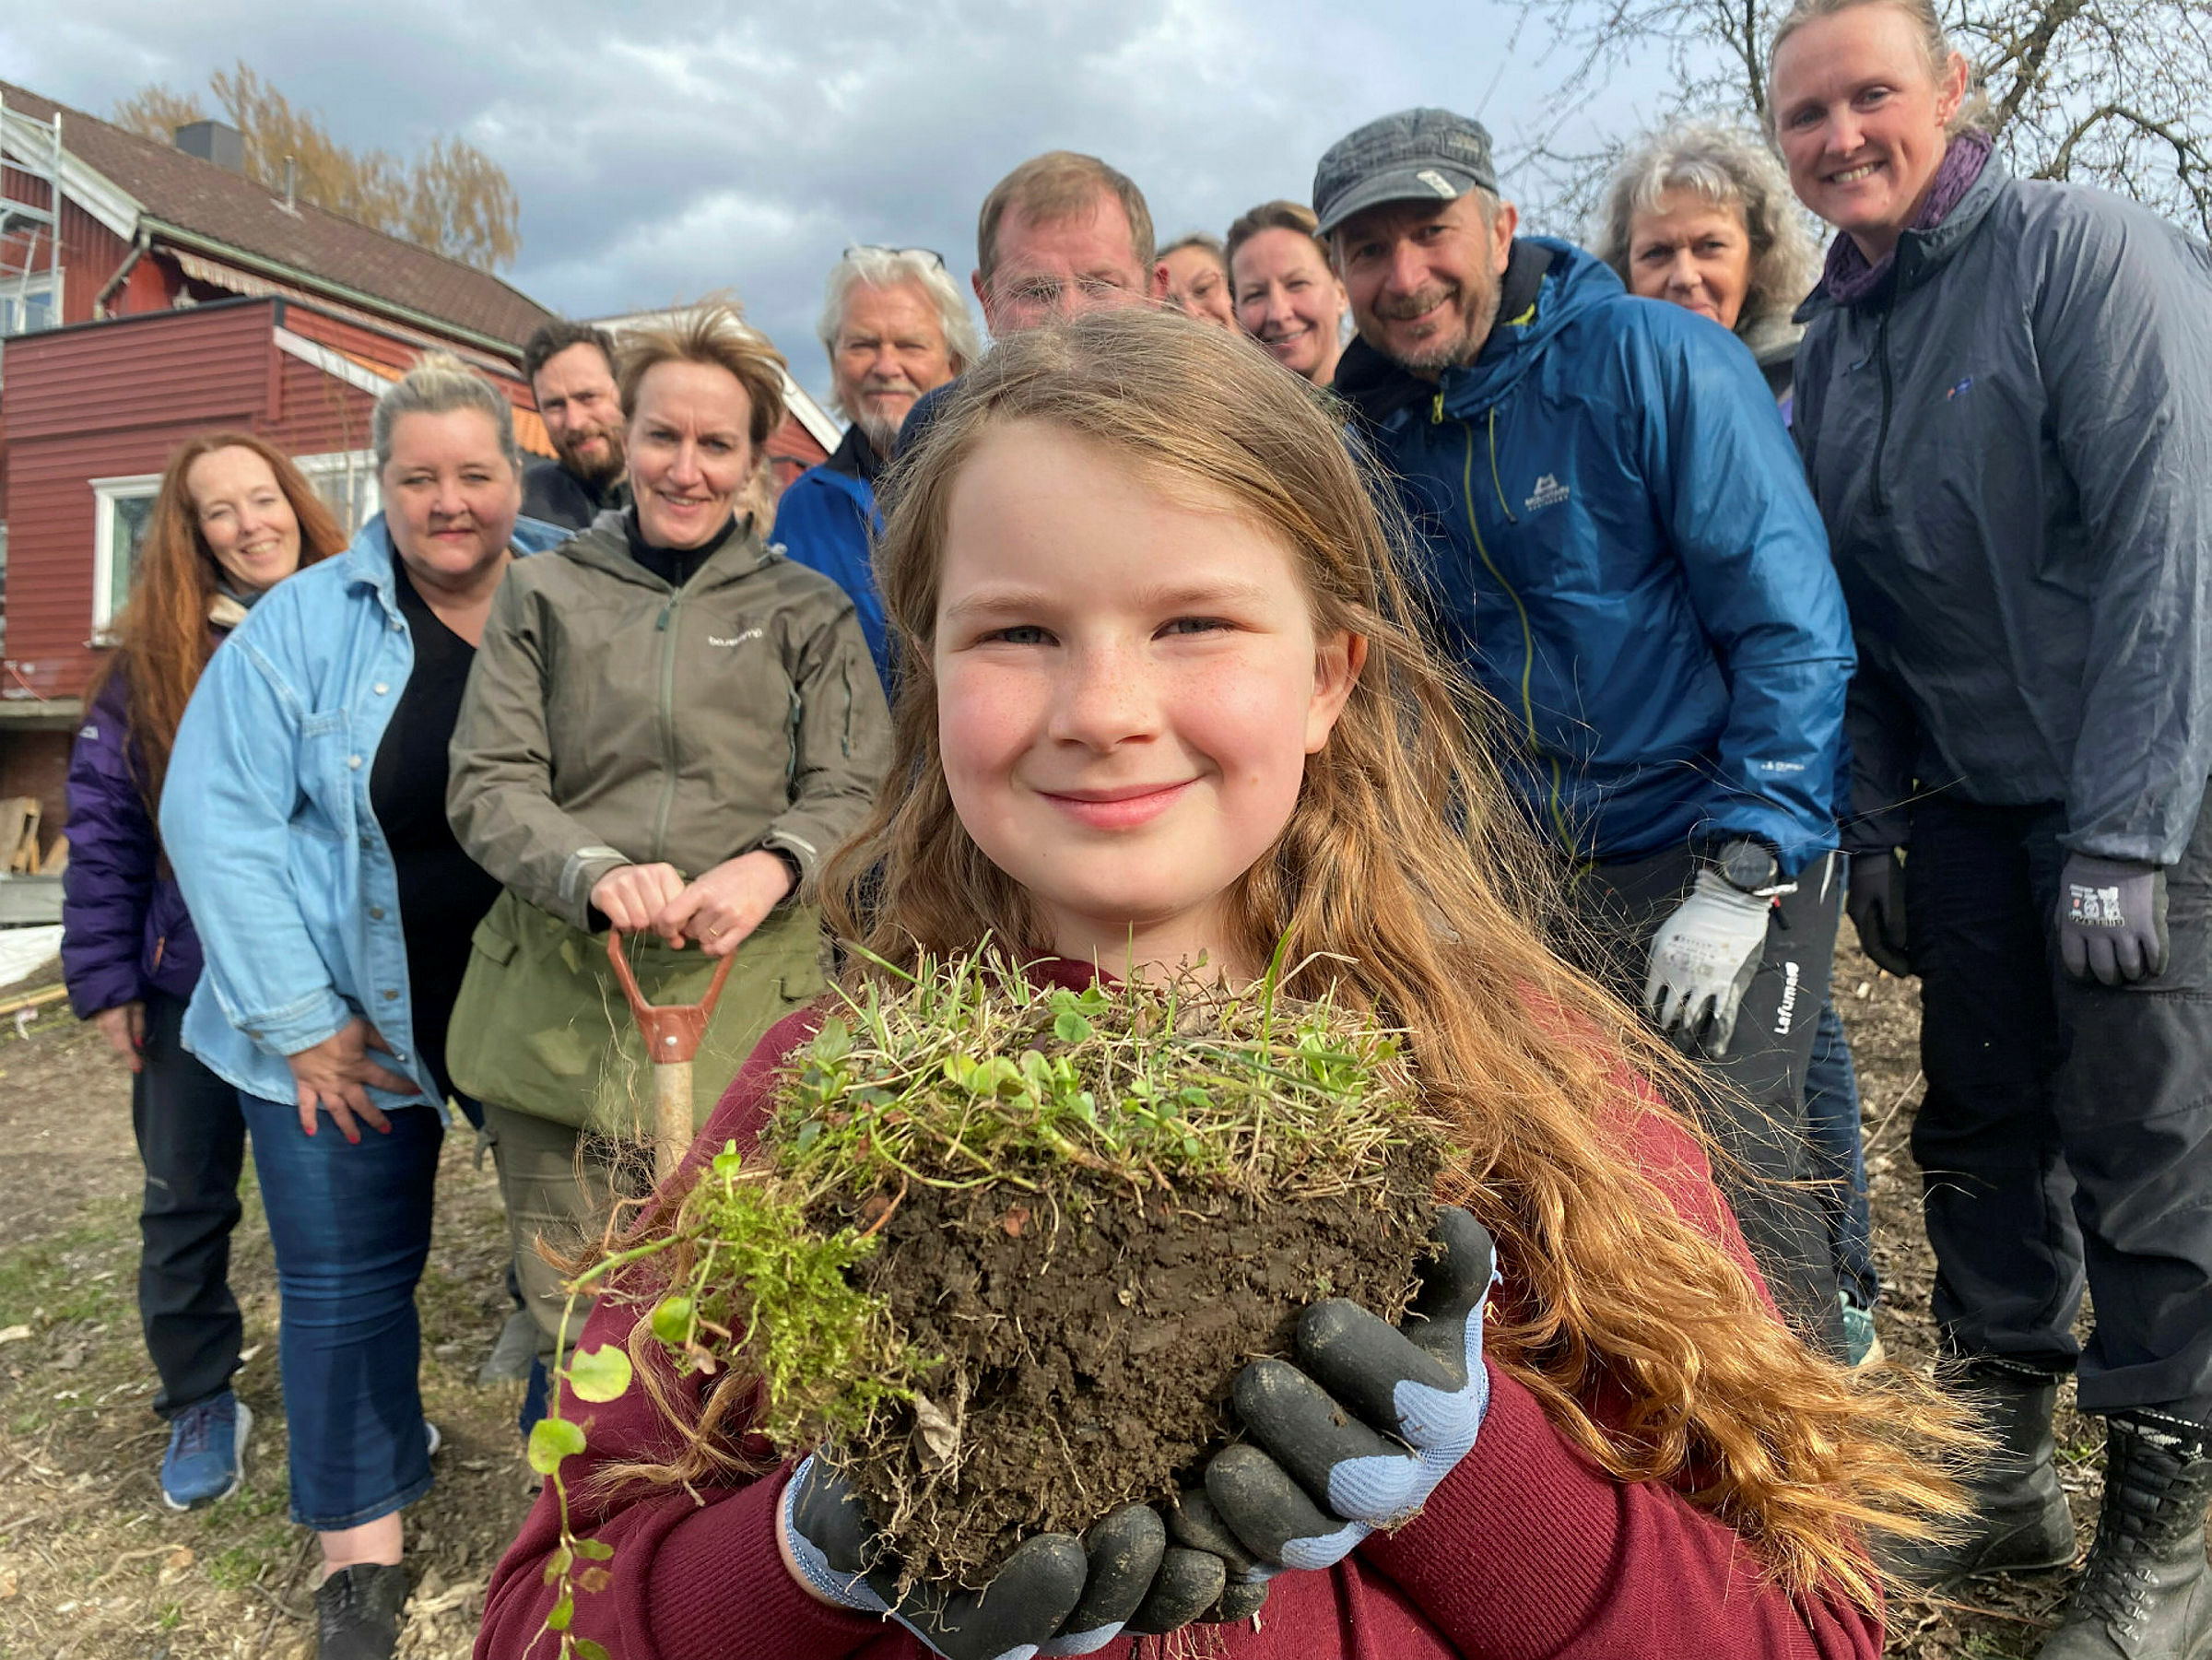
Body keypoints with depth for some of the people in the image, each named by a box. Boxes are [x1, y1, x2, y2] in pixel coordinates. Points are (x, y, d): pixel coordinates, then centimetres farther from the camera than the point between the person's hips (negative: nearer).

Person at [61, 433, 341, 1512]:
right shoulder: (153, 656, -3)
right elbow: (103, 825, -2)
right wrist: (104, 978, -4)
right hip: (195, 984, 1)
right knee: (186, 1206, 12)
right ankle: (198, 1403, 33)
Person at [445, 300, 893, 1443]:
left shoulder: (805, 612, 10)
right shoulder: (544, 596, 11)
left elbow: (855, 790, 4)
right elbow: (488, 786, 4)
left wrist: (774, 865, -18)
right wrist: (596, 871, -16)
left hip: (741, 1000, -1)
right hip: (560, 996, 1)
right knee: (574, 1335, 7)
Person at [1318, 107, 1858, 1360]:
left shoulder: (1656, 360, -10)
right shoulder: (1379, 433, 6)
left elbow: (1795, 631, -13)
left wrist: (1737, 881, -18)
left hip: (1724, 849, -5)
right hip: (1534, 875, 5)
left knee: (1732, 1186, -10)